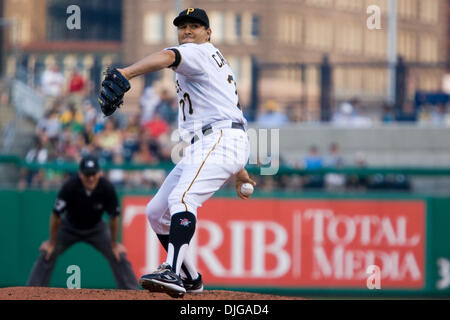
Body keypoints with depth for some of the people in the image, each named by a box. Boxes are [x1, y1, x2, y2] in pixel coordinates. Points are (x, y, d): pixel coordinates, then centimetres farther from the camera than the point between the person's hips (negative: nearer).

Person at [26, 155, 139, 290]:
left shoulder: (107, 188, -29)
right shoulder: (69, 187, -33)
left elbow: (114, 217, -13)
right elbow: (56, 216, -20)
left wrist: (114, 244, -5)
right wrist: (52, 243, -11)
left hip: (96, 228, 1)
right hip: (69, 227, -1)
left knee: (119, 256, -8)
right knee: (47, 255, -12)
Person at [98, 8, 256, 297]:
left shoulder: (200, 52, -2)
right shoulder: (217, 62, 29)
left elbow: (167, 57, -25)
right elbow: (229, 109, 32)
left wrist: (125, 74, -44)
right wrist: (239, 171, 35)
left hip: (220, 141, -11)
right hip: (200, 150, 11)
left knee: (182, 198, -32)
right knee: (157, 212, 11)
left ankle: (172, 272, -49)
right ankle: (190, 278, 18)